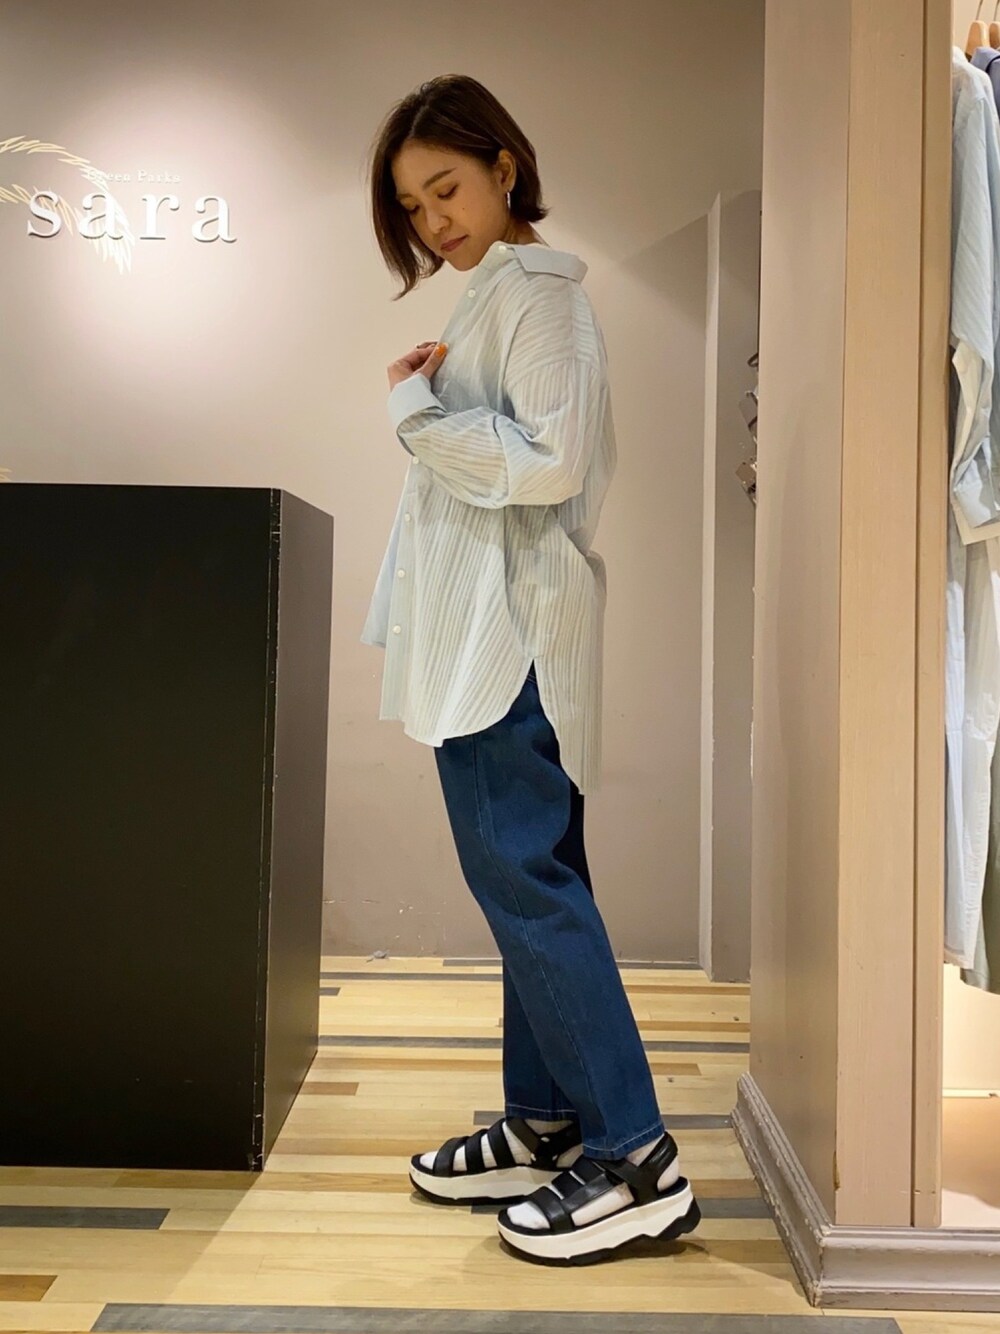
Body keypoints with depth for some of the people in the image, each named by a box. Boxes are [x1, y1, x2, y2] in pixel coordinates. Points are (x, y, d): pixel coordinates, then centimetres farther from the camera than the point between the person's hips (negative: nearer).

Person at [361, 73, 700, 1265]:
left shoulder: (535, 288, -7)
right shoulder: (497, 293, 22)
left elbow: (552, 462, -19)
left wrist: (419, 407, -11)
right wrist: (429, 404, 10)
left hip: (510, 627, -10)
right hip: (485, 627, 10)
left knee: (521, 873, -11)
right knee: (527, 874, 10)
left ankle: (635, 1158, -3)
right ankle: (546, 1123, 20)